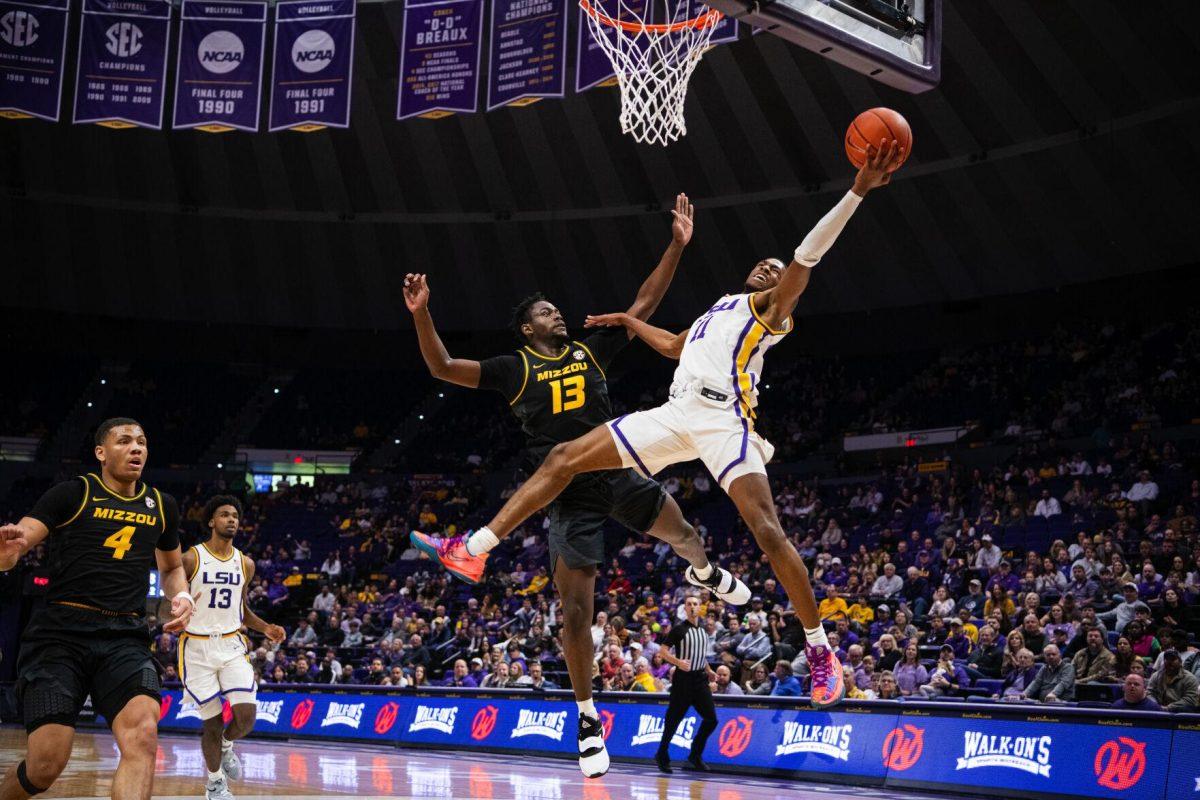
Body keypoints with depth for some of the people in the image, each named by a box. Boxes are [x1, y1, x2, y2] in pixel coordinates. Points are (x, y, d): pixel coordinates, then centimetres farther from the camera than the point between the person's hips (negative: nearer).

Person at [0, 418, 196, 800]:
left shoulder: (161, 506, 16)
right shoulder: (72, 493, 2)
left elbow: (171, 567, 32)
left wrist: (182, 596, 9)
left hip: (125, 637, 3)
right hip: (61, 635, -3)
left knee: (143, 734, -25)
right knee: (47, 765, -10)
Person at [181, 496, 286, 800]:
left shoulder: (245, 564, 7)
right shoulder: (191, 558, -6)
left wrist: (266, 628, 3)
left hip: (232, 646, 3)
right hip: (198, 648, -3)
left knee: (246, 716, -12)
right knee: (213, 721, -1)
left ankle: (226, 745, 24)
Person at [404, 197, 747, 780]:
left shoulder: (591, 350, 10)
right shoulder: (514, 369, 1)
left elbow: (644, 305, 9)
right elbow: (442, 368, -6)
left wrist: (676, 246, 3)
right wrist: (420, 314, -20)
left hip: (620, 475, 3)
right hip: (572, 496, -3)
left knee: (682, 535, 9)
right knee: (576, 610, -2)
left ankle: (704, 574, 51)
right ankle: (588, 719, 11)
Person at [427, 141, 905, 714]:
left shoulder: (769, 307, 11)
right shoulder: (716, 313, 33)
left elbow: (807, 256, -4)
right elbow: (674, 346, 50)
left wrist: (857, 191, -13)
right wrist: (627, 322, 54)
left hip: (724, 419, -7)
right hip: (676, 414, 7)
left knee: (767, 531, -20)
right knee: (563, 459, 0)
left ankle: (819, 652, -10)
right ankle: (474, 549, -2)